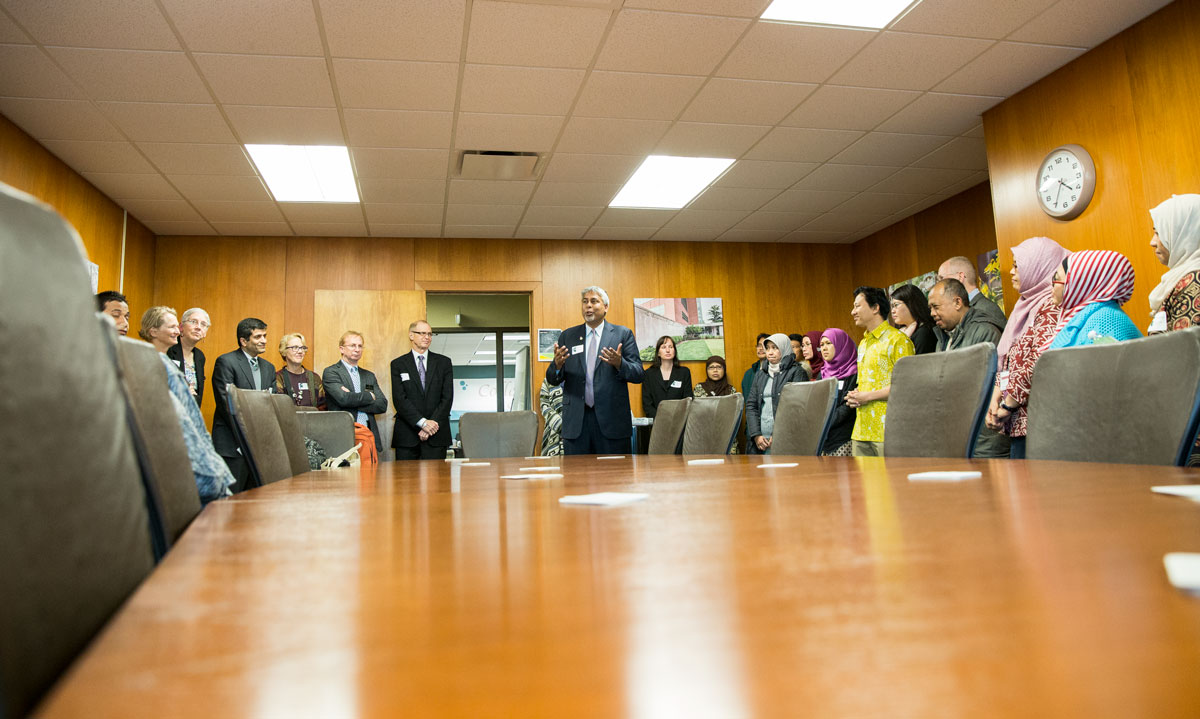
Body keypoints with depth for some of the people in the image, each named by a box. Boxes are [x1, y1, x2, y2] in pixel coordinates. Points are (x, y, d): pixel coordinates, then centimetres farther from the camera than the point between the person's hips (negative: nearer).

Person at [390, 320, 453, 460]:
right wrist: (423, 422, -13)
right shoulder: (398, 364, 6)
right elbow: (399, 399, -4)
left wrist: (433, 424, -9)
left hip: (437, 434, 1)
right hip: (407, 435, 0)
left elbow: (447, 397, 2)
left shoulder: (444, 362, 9)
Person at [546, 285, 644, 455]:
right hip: (576, 420, 2)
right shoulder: (567, 336, 11)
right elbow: (552, 380, 9)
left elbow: (638, 375, -1)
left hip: (611, 419, -1)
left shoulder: (623, 334, 5)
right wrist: (557, 365, -14)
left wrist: (619, 364, -21)